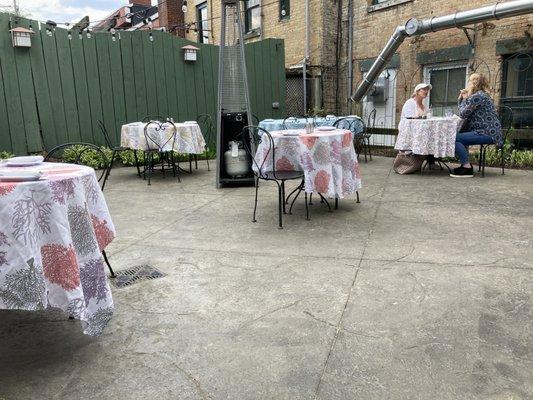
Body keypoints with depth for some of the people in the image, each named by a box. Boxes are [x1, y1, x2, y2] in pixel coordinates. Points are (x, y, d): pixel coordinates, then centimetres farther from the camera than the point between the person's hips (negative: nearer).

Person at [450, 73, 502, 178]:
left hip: (487, 133, -11)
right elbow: (463, 114, 20)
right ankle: (466, 164, 26)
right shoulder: (481, 95, 22)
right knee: (459, 137, 27)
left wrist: (464, 99, 2)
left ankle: (467, 168, -18)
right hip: (488, 131, 11)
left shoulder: (477, 96, -13)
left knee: (454, 139, -20)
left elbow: (463, 114, -12)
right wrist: (461, 98, 12)